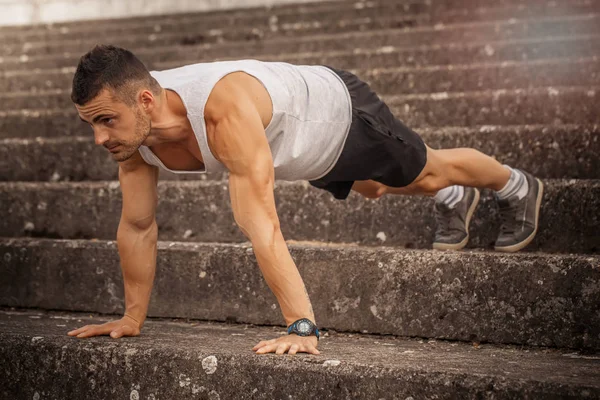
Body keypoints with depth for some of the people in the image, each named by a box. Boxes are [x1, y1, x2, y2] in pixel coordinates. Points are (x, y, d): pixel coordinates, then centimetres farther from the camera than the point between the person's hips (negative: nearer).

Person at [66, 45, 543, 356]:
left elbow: (262, 226, -54)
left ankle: (519, 188, 54)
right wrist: (132, 317, -10)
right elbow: (138, 227, -15)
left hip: (340, 110, -6)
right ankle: (454, 200, 66)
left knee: (426, 170, 21)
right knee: (373, 188, 33)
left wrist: (302, 328, -55)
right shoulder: (132, 123, -28)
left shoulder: (225, 111, -50)